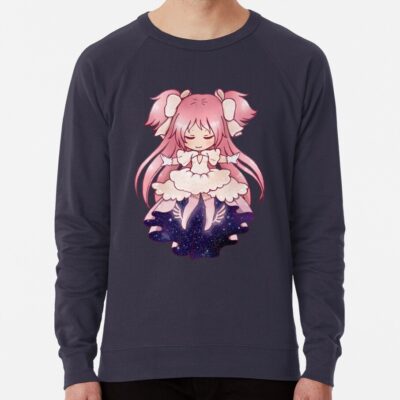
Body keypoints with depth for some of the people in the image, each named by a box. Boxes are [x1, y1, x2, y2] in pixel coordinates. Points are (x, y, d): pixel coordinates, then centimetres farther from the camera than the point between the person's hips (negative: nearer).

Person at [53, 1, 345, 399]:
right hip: (139, 362, 0)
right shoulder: (104, 65, 3)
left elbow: (319, 229, 3)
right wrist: (77, 364, -2)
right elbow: (81, 229, 3)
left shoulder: (299, 64, 3)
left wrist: (321, 364, -2)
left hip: (258, 362, 0)